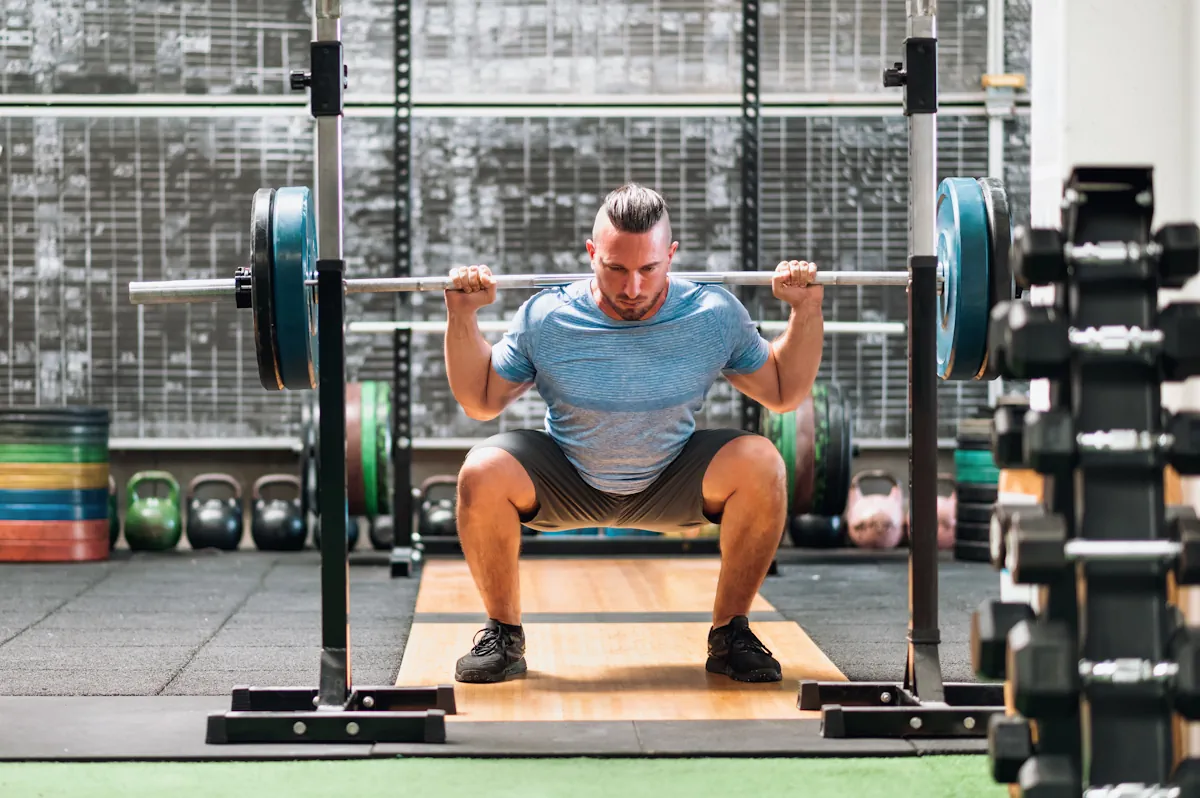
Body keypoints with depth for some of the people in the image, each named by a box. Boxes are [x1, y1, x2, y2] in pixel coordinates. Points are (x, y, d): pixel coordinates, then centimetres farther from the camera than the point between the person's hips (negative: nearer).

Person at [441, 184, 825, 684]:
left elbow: (784, 394, -3)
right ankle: (503, 633, -7)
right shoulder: (544, 318, -17)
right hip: (566, 487, 0)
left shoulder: (715, 316, -15)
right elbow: (479, 403, -5)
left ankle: (730, 633, -9)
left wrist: (806, 311, -15)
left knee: (761, 464, -27)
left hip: (671, 488, 0)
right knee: (482, 472, -29)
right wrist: (462, 318, -17)